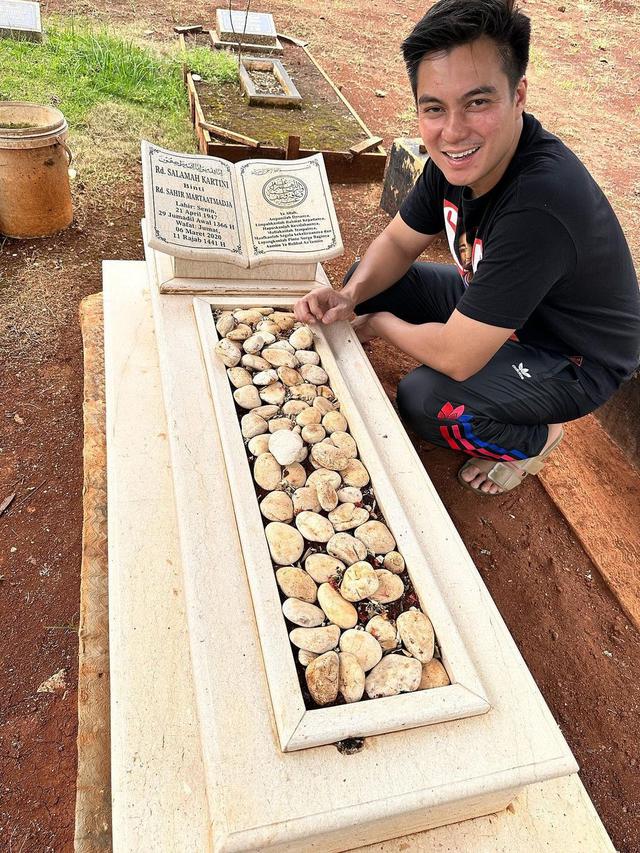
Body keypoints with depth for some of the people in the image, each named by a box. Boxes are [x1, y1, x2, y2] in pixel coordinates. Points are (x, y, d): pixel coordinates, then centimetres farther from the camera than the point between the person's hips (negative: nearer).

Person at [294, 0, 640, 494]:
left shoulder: (538, 205, -39)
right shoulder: (458, 156, -14)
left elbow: (455, 357, -35)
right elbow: (398, 243, 0)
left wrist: (380, 323, -16)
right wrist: (350, 297, -20)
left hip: (575, 360, -7)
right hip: (493, 309, 8)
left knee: (425, 401, -30)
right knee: (369, 280, 1)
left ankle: (537, 439, 3)